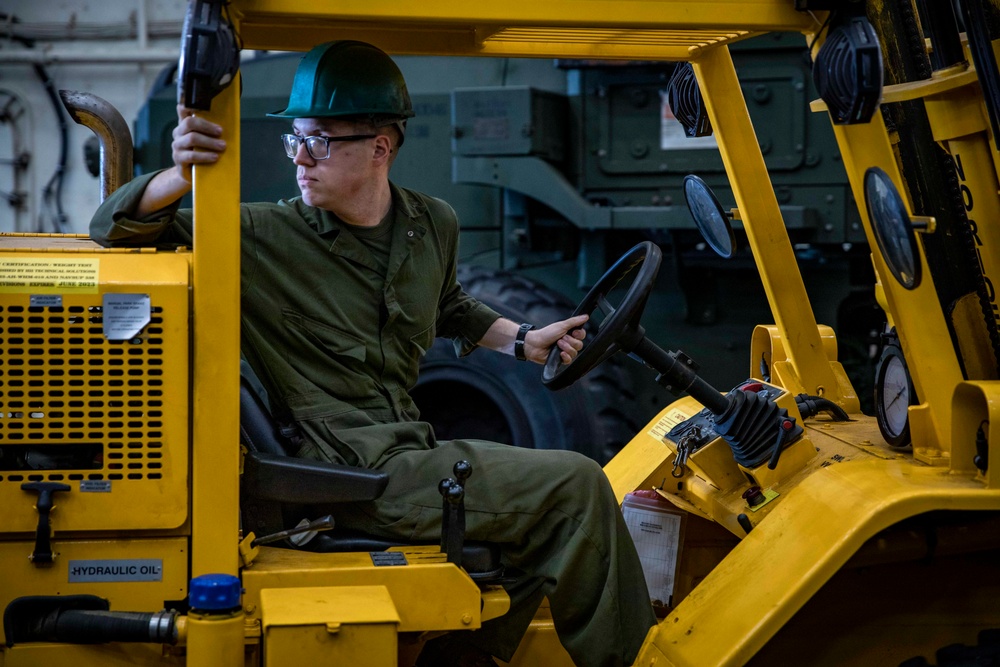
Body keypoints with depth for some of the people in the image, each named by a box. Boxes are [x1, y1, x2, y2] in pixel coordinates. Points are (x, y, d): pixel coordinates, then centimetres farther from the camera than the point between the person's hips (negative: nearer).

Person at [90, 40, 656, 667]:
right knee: (574, 486, -11)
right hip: (357, 474, -8)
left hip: (411, 449, 8)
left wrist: (522, 341, 23)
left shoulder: (432, 226, 11)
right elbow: (115, 226, -9)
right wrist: (183, 175, -27)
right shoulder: (264, 237, -7)